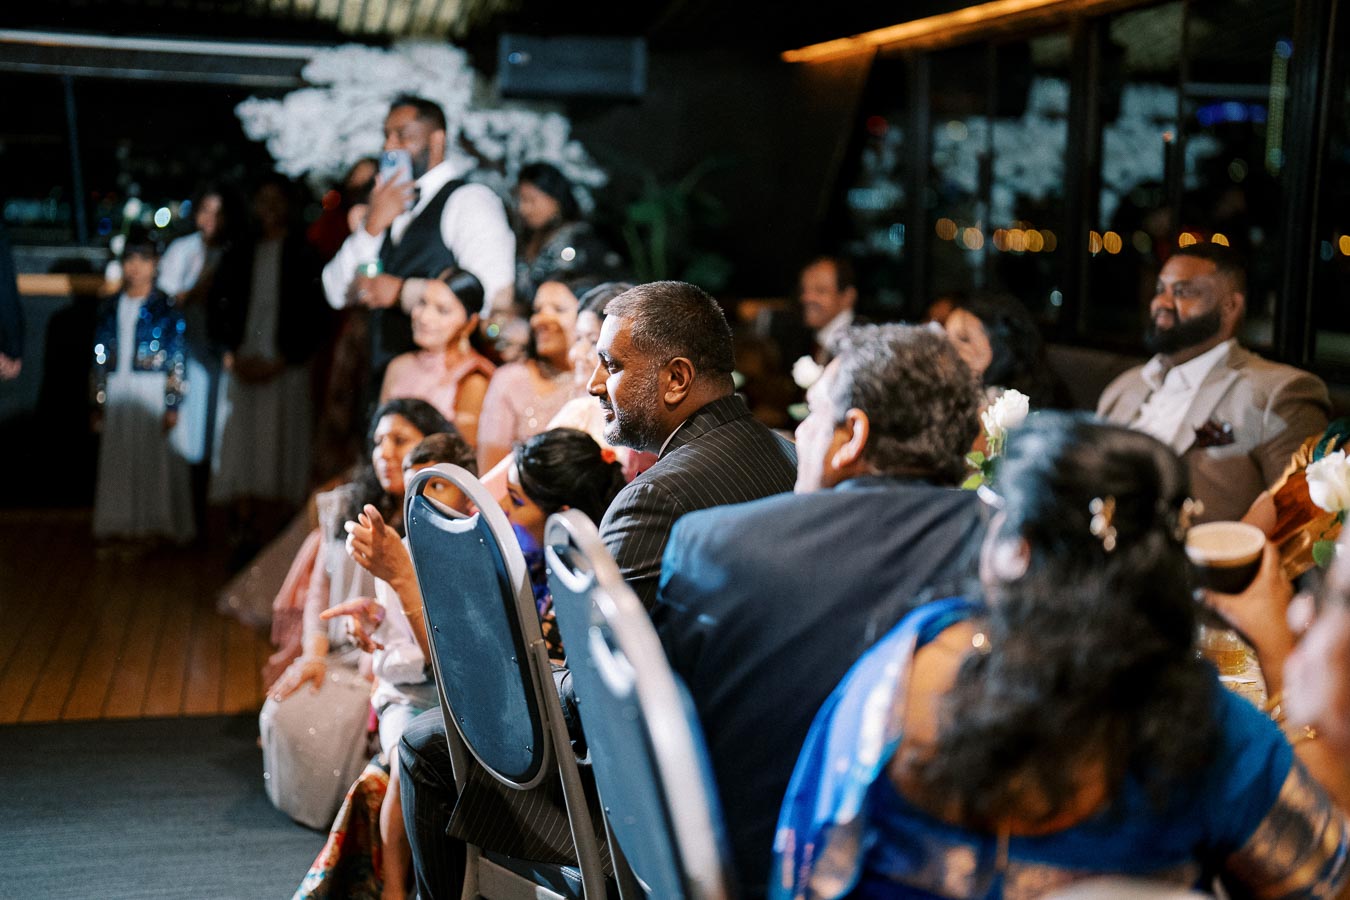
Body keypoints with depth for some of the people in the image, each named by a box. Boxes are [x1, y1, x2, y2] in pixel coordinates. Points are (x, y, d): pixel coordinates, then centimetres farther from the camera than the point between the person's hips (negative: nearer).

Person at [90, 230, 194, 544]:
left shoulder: (166, 307, -2)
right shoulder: (110, 308, 11)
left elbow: (177, 359, -6)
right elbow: (100, 358, 14)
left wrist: (173, 405, -12)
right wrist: (99, 403, 10)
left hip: (153, 395, -4)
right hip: (118, 395, 4)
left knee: (157, 457, -2)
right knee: (119, 458, 7)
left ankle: (157, 524, 9)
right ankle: (123, 521, 17)